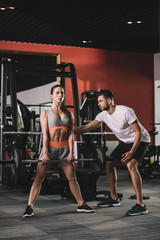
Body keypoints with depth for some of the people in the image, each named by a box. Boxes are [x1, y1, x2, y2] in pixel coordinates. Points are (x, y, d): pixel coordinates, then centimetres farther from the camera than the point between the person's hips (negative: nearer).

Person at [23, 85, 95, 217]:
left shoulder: (68, 113, 10)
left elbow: (71, 134, 4)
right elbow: (45, 134, -7)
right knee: (39, 178, -6)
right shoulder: (46, 113, 1)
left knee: (72, 178, 9)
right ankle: (29, 207, -2)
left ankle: (81, 204, 22)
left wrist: (71, 152, -5)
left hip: (64, 148, 3)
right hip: (50, 147, -3)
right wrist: (45, 153, -14)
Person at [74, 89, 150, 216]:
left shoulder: (125, 112, -27)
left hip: (140, 140, -8)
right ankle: (114, 198, 18)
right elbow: (87, 127, 0)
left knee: (131, 165, -29)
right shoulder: (103, 115, -4)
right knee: (109, 164, 6)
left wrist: (131, 152, -31)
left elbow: (139, 132, -24)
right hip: (126, 142, 8)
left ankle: (141, 205, -27)